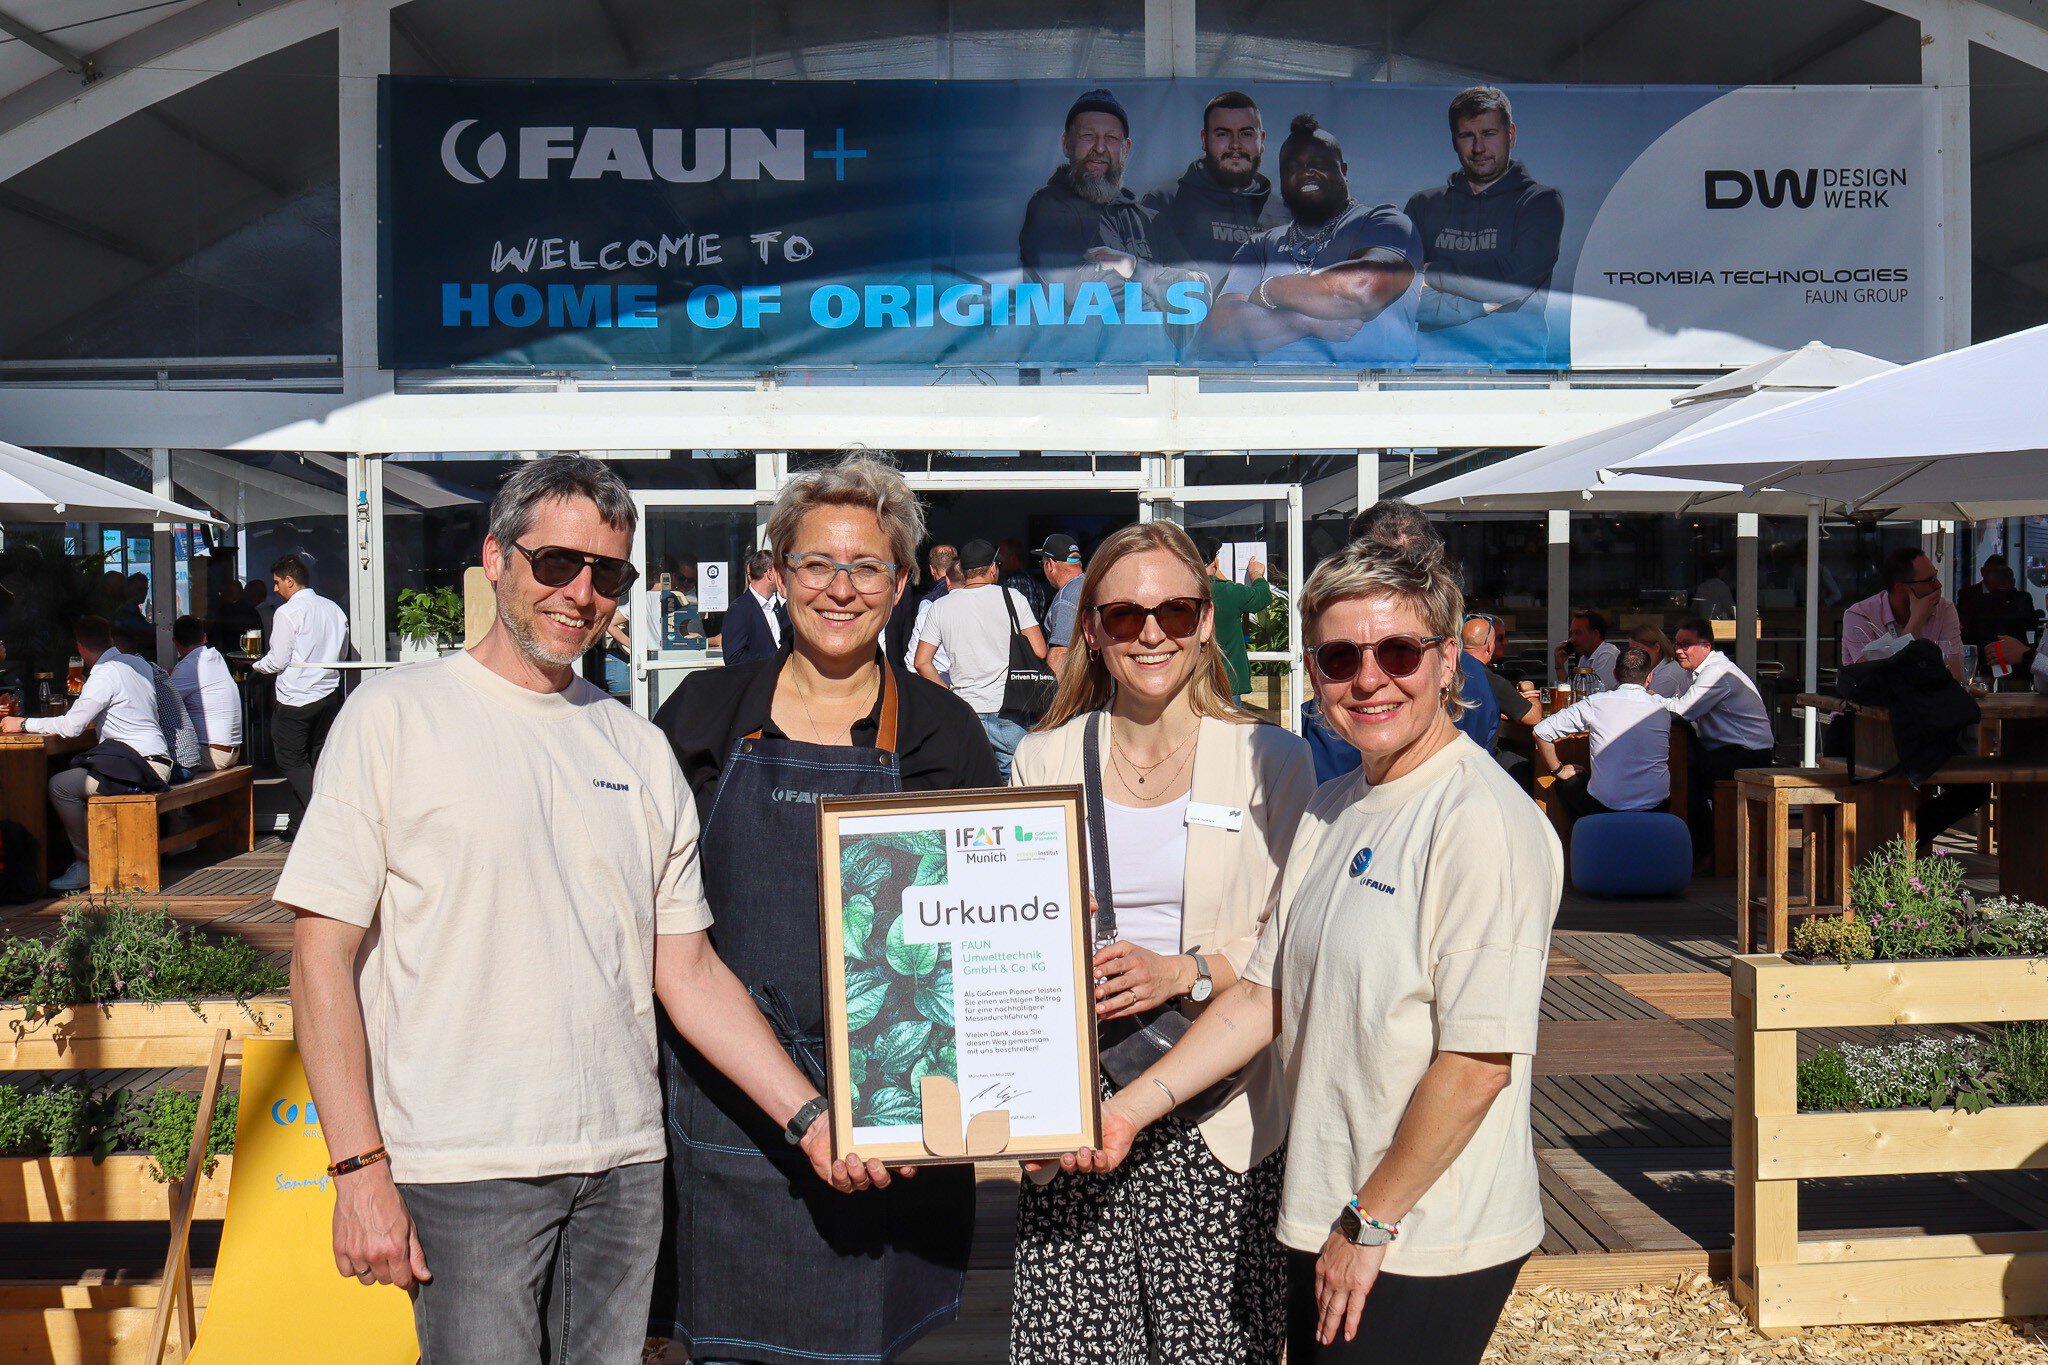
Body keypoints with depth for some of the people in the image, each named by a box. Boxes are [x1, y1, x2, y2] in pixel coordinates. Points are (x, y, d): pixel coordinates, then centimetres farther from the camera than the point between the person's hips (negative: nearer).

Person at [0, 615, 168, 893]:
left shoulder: (104, 674, -12)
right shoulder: (137, 664, 14)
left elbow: (71, 726, -13)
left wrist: (23, 724, -1)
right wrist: (95, 719, 45)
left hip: (137, 766, -10)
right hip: (153, 761, 10)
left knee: (61, 786, -12)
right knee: (74, 774, 15)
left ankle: (89, 865, -4)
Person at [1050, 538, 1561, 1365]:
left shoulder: (1482, 823, -17)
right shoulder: (1329, 814, 9)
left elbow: (1478, 1064, -20)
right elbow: (1264, 997, 11)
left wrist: (1370, 1220, -14)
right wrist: (1133, 1106, 4)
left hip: (1423, 1249, -7)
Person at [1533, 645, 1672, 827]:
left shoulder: (1595, 703, -5)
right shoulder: (1662, 707, 2)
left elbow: (1541, 732, -3)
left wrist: (1558, 770, 11)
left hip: (1606, 808, -3)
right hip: (1657, 808, 3)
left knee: (1567, 783, 27)